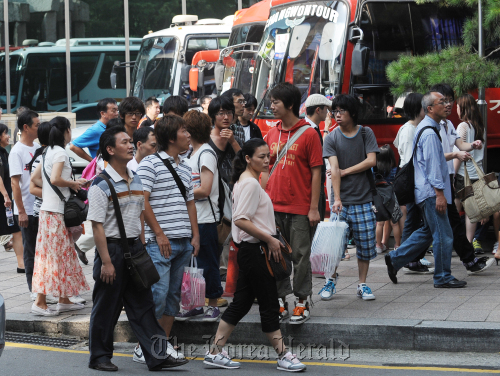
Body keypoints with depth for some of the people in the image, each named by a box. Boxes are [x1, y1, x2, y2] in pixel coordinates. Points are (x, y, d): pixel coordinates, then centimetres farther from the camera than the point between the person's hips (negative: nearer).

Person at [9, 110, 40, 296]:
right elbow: (15, 183, -14)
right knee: (31, 250, 2)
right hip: (27, 210, -6)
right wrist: (21, 212, -17)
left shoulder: (38, 148, 10)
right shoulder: (17, 151, -11)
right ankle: (34, 290, 9)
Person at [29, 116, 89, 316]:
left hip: (48, 208, 9)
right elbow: (55, 179, -24)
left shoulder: (48, 151, 15)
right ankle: (40, 302, -8)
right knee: (54, 255, -7)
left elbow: (35, 177, 19)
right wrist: (73, 184, -9)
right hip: (56, 211, -9)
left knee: (64, 254, 13)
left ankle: (64, 300, 17)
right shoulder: (60, 152, -12)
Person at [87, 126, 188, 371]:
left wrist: (142, 248, 13)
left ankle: (157, 356, 4)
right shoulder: (101, 185, -12)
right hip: (112, 248, -6)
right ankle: (99, 357, 15)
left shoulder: (136, 180, 10)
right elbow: (97, 225, -14)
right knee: (106, 308, 3)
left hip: (135, 247, 6)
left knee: (143, 305, 5)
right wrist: (106, 261, -17)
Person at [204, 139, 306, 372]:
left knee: (241, 303, 11)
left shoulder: (246, 181, 15)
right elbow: (240, 220, -24)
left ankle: (215, 353, 13)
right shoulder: (250, 183, -16)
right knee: (269, 305, -4)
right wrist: (270, 239, -20)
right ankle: (283, 356, 2)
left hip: (250, 250, 10)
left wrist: (269, 234, 15)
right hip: (254, 250, -10)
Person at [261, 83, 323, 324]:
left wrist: (314, 208, -9)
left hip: (300, 209, -5)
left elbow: (316, 172, -5)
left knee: (300, 256, 0)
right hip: (274, 208, 5)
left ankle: (302, 302, 8)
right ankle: (281, 301, 15)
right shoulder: (271, 135, 11)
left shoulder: (308, 134, -4)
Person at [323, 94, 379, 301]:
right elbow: (334, 169, -9)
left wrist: (346, 171, -8)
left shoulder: (366, 133, 5)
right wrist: (337, 198, -18)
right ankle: (331, 280, 15)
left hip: (363, 200, 1)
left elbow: (371, 161, -5)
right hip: (341, 200, -1)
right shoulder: (331, 138, 1)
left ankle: (362, 284, 13)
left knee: (365, 243, 2)